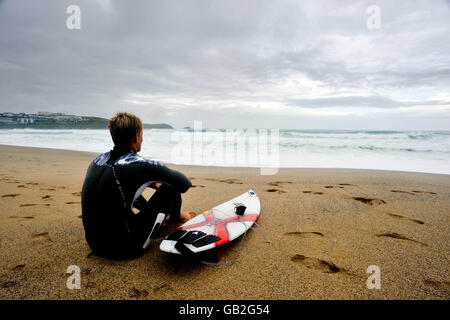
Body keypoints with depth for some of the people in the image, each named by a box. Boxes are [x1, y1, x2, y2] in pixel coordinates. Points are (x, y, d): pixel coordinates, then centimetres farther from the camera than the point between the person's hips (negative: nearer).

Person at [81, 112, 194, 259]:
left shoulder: (98, 159, 1)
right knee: (171, 188, 0)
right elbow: (185, 183, -8)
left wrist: (154, 183, 27)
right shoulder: (139, 164, -20)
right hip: (125, 248, -7)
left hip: (94, 243, 8)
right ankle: (175, 217, 35)